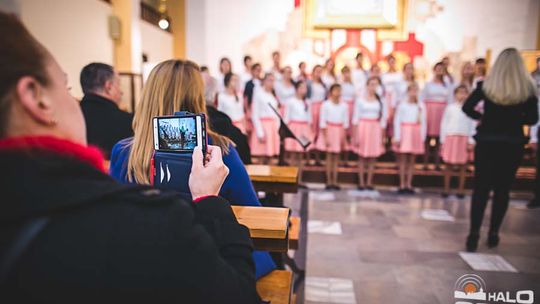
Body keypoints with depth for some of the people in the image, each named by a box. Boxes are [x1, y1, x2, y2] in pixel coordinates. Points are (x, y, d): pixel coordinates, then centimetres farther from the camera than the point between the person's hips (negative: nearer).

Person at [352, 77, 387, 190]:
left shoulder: (381, 100, 4)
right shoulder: (360, 99, 0)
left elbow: (383, 119, 6)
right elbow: (355, 118, 0)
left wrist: (382, 136, 2)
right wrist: (355, 136, -5)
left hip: (375, 130, 2)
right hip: (363, 128, -1)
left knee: (373, 157, 3)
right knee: (362, 157, 3)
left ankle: (369, 182, 12)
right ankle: (361, 182, 10)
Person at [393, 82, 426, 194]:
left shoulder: (421, 106, 8)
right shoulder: (402, 104, -1)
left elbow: (423, 122, 8)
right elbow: (397, 121, -2)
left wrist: (422, 137, 2)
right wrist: (397, 137, -7)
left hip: (416, 134, 3)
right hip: (404, 133, -2)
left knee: (412, 161, 5)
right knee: (403, 160, -2)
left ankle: (409, 185, 11)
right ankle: (402, 185, 5)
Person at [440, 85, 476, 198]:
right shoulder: (450, 107, 3)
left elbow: (473, 126, 3)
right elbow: (444, 124, 4)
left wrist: (471, 141, -4)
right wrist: (443, 140, 0)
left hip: (464, 139, 1)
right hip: (450, 138, 0)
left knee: (463, 165, 4)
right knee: (448, 164, 3)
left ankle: (461, 189, 12)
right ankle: (446, 188, 11)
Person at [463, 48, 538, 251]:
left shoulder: (487, 85, -2)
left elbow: (467, 107, -9)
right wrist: (514, 119, 15)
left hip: (487, 142, 0)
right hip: (513, 144, 1)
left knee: (481, 188, 3)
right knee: (502, 189, 12)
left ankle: (474, 234, -3)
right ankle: (493, 233, 16)